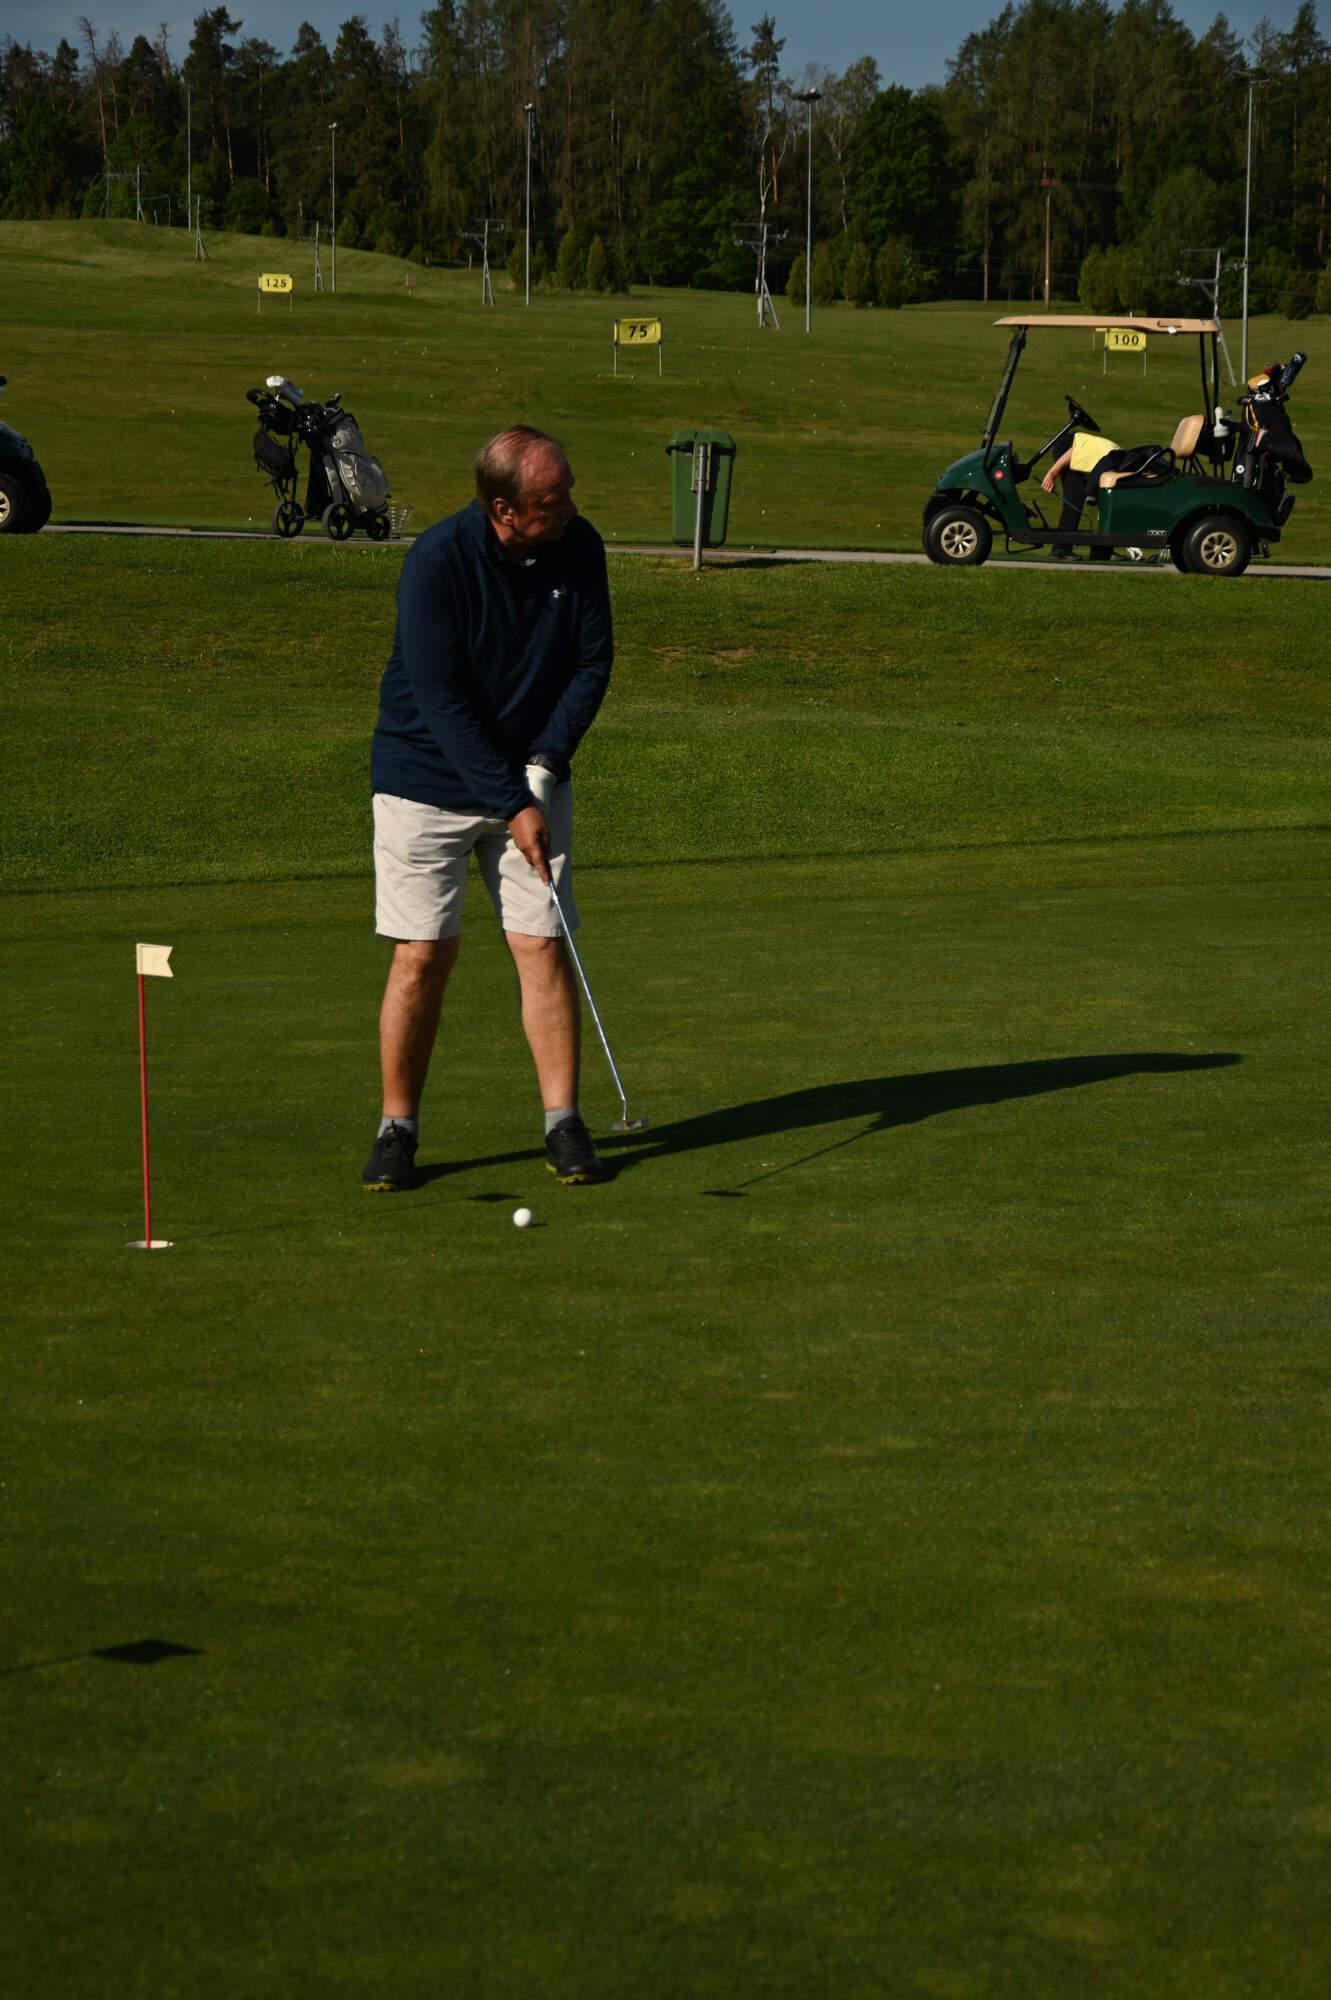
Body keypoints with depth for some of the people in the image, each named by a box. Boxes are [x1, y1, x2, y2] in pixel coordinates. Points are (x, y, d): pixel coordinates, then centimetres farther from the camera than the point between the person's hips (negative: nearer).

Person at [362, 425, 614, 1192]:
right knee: (423, 954, -5)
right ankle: (398, 1129, 8)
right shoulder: (437, 561, -22)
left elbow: (593, 661, 1)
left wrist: (545, 763, -12)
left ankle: (563, 1121, 6)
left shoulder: (579, 547, -8)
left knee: (543, 944, -2)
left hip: (533, 775, 4)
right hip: (428, 777, -3)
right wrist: (513, 806, -21)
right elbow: (442, 702, -21)